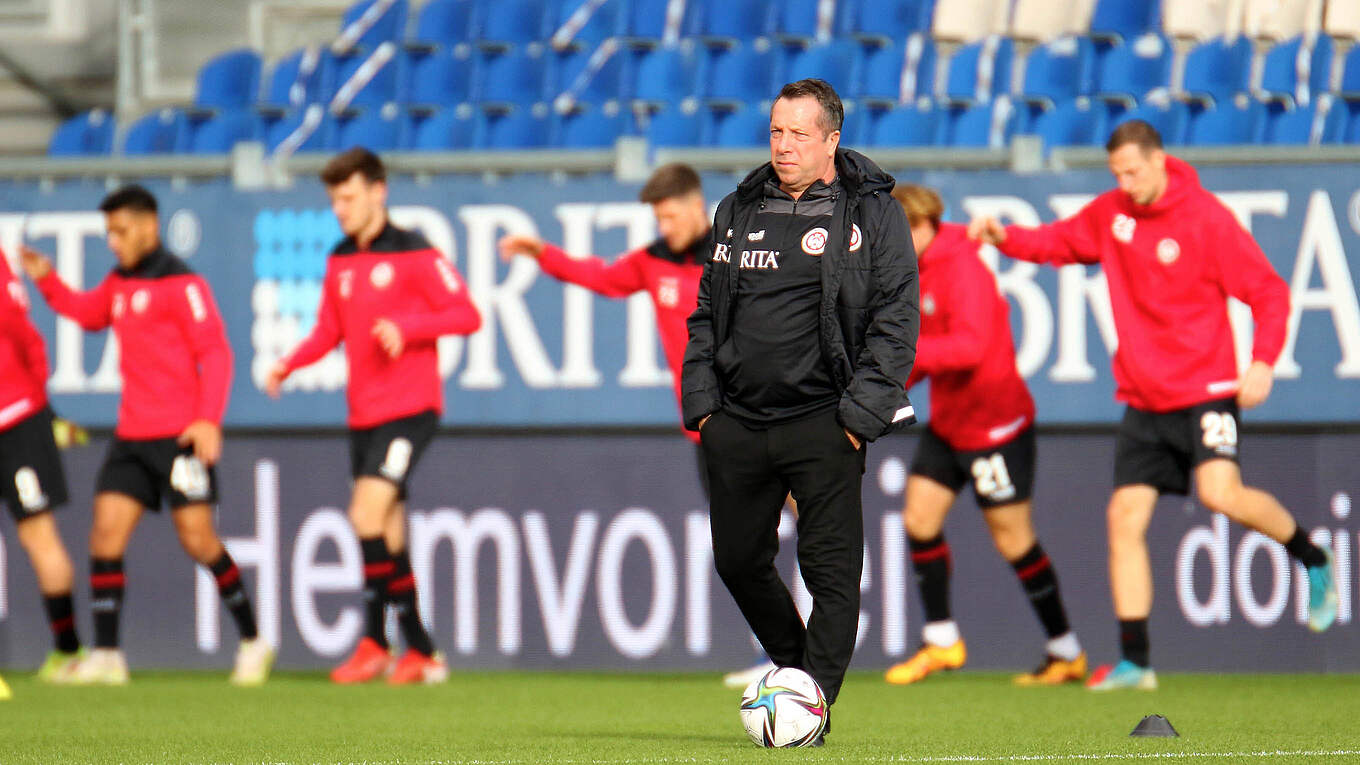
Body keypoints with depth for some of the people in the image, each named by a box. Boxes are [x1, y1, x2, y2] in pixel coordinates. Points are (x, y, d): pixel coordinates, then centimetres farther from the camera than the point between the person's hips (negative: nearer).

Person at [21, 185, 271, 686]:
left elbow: (215, 353, -15)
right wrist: (46, 281, 17)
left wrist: (209, 420, -24)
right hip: (132, 436, 7)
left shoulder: (181, 285, -10)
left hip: (180, 437, -7)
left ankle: (252, 641, 8)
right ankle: (105, 655, -1)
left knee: (197, 540, -7)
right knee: (106, 533, -3)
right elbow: (89, 314, 33)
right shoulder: (119, 283, 13)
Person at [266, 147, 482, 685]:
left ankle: (375, 642, -10)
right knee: (387, 539, 7)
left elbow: (467, 314, -11)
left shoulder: (413, 255, -8)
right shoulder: (340, 262, 13)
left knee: (367, 515, -18)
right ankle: (422, 654, 14)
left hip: (409, 409, -7)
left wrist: (406, 327, -24)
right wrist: (288, 365, 1)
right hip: (364, 414, 7)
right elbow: (328, 331, 18)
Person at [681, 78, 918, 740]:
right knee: (738, 561, 10)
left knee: (831, 570, -7)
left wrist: (859, 416, -11)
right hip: (737, 424, 5)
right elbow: (705, 313, 18)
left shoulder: (871, 214, -1)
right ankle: (795, 667, 29)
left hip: (822, 424, -5)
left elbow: (895, 321, -5)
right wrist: (701, 401, 7)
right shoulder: (738, 212, 13)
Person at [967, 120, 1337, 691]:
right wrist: (1005, 237, 4)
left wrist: (1263, 363, -21)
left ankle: (1314, 562, 2)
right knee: (1125, 516, -3)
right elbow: (1062, 241, 23)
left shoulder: (1207, 219, -10)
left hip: (1204, 390, -6)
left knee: (1221, 494, -25)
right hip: (1143, 401, 6)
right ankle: (1134, 662, 2)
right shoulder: (1110, 214, 6)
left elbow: (1268, 291, -7)